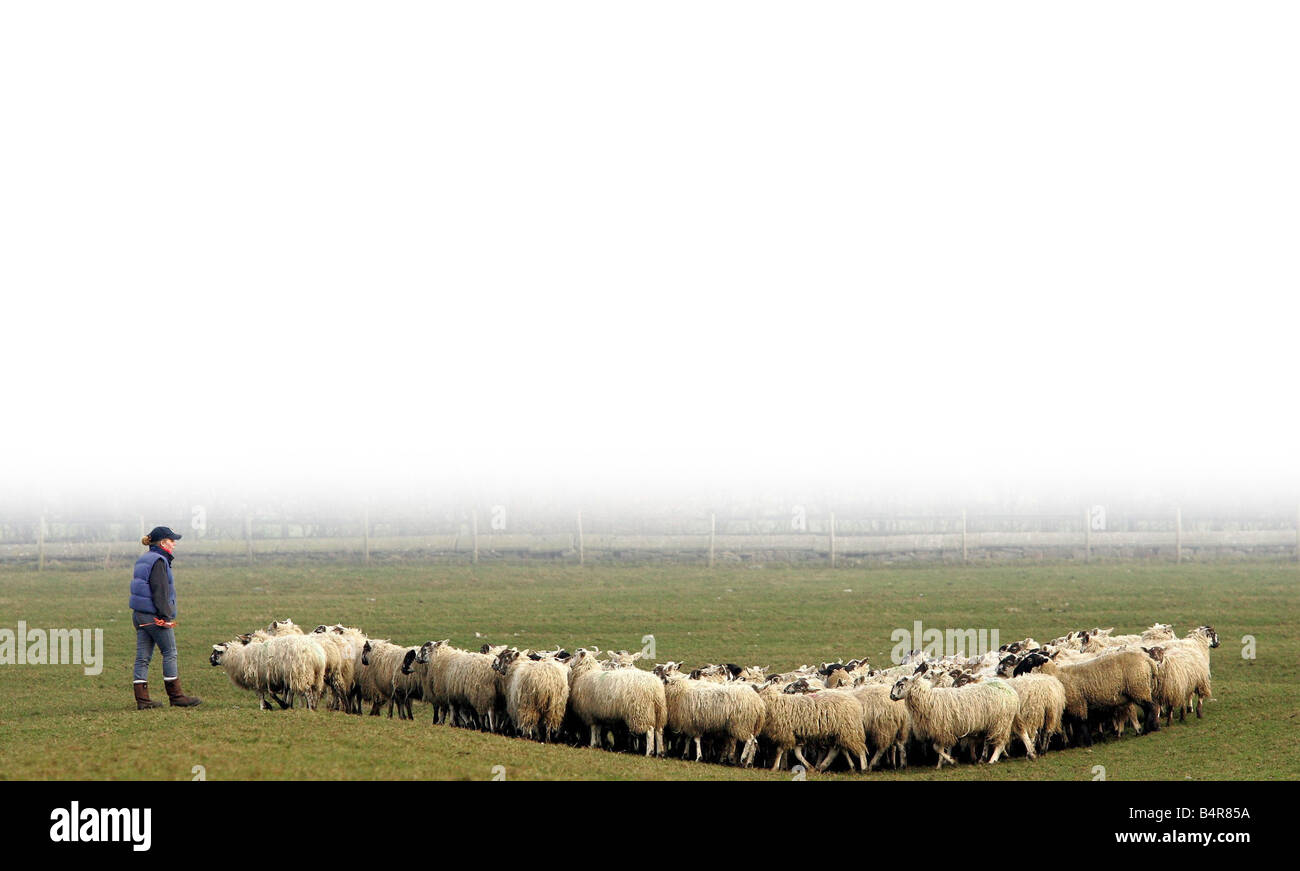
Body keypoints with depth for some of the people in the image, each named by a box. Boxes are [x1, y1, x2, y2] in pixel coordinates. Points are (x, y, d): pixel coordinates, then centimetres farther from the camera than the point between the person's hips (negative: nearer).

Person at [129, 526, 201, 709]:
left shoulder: (143, 560, 16)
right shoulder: (158, 561, -13)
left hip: (139, 615, 9)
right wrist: (166, 617, -18)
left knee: (142, 657, 6)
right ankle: (176, 696, 6)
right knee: (170, 653, 1)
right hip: (154, 616, -9)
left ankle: (142, 699, 6)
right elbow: (160, 592, -18)